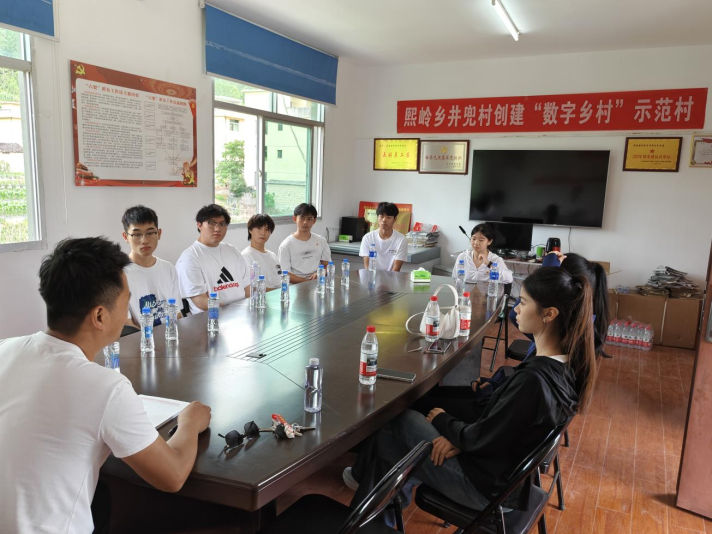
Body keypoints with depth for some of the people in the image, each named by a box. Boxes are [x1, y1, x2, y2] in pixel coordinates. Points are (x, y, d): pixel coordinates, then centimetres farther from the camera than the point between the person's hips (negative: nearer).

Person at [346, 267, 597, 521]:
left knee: (386, 433, 8)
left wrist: (443, 420, -3)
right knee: (403, 419, 14)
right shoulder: (567, 364, -6)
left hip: (488, 485, -8)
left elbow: (479, 439, -22)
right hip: (511, 470, 8)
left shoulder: (533, 379, -34)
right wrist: (460, 438, -6)